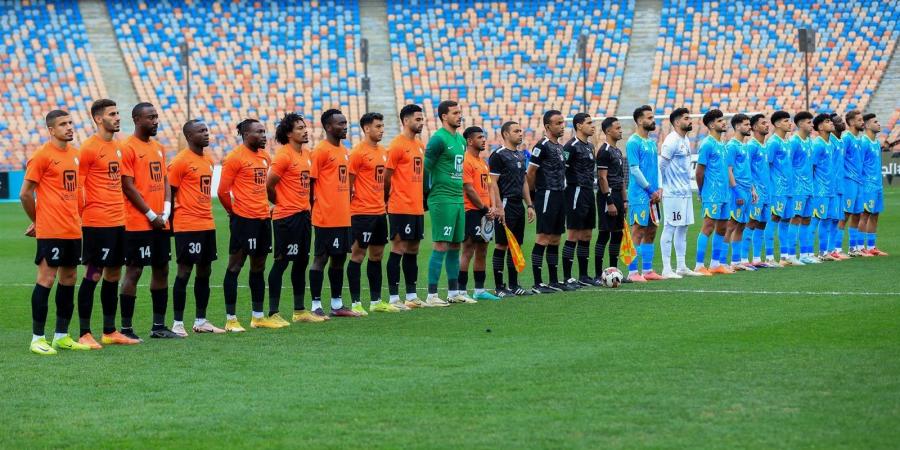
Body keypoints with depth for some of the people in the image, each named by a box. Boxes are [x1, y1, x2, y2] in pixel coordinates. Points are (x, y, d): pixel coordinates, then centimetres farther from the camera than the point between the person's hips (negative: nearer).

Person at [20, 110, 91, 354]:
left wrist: (77, 217, 16)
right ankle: (37, 339, -3)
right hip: (51, 232, -8)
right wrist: (37, 221, 4)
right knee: (46, 279, -7)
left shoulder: (74, 153, 12)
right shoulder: (42, 156, -10)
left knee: (69, 278, 10)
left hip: (73, 230, 8)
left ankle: (62, 336, 18)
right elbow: (25, 194, -6)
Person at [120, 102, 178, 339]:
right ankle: (126, 329, -1)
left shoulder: (159, 148, 15)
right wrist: (151, 215, -13)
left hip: (160, 222, 8)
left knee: (161, 270, 10)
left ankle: (159, 326, 17)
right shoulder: (128, 148, -10)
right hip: (137, 223, -8)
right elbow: (128, 187, -14)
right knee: (133, 271, -5)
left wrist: (165, 212, 0)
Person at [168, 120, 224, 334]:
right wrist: (171, 222, -8)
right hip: (187, 226, -8)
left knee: (205, 271, 10)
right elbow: (169, 193, -9)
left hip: (207, 224, 8)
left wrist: (207, 215, 17)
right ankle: (178, 323, 0)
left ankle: (201, 321, 17)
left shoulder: (208, 160, 14)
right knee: (184, 271, -5)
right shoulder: (181, 161, -10)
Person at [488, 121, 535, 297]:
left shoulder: (521, 155, 16)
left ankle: (514, 285, 14)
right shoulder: (498, 155, -9)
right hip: (506, 205, -8)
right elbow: (493, 182, -14)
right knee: (501, 245, -5)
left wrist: (529, 205, 15)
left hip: (518, 205, 8)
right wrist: (499, 207, -19)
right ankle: (499, 287, -2)